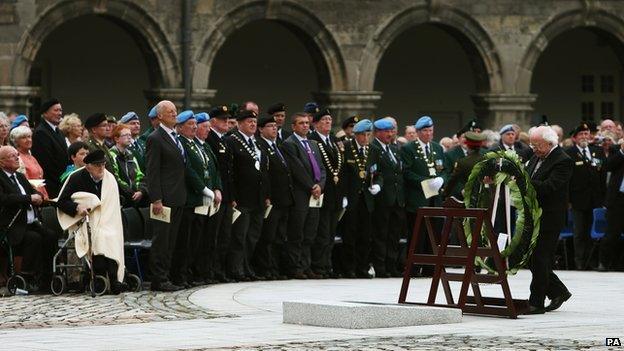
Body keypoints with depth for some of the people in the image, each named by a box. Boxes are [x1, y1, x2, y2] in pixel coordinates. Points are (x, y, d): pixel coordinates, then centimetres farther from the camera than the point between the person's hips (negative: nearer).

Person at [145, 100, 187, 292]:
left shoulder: (177, 137, 17)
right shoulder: (155, 139, -10)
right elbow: (152, 172, -14)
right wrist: (156, 200, -19)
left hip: (177, 197, 9)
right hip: (164, 197, -9)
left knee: (170, 240, 10)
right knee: (161, 239, -6)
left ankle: (164, 277, 14)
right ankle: (159, 280, -5)